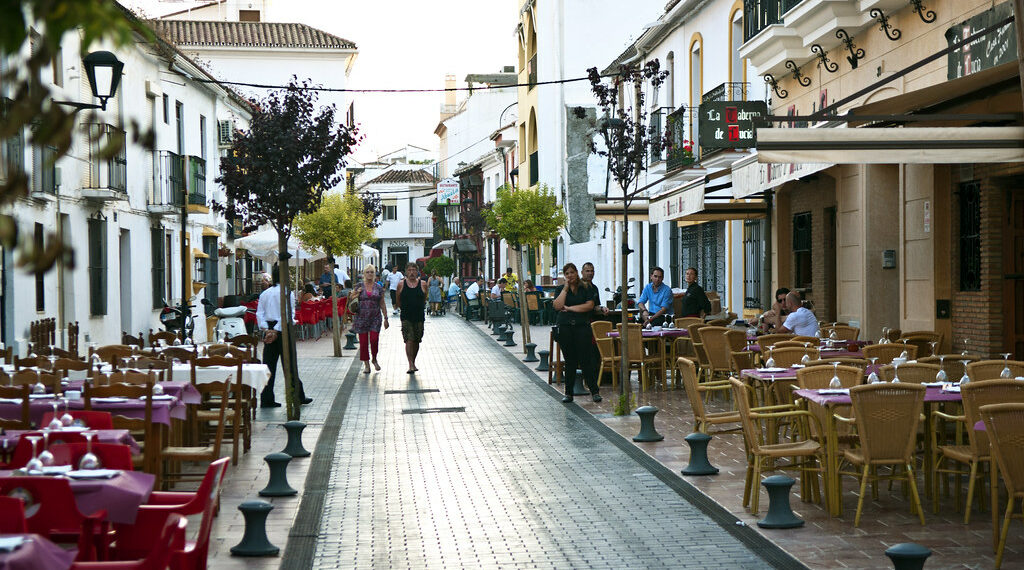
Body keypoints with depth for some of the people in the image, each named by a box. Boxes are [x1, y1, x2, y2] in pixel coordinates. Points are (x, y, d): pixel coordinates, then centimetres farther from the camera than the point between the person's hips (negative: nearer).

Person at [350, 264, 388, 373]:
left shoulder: (378, 287, 7)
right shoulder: (359, 286, 5)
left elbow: (382, 304, 10)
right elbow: (350, 299, 11)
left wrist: (385, 318, 7)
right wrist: (357, 294, -9)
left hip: (375, 317, 0)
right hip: (361, 317, 0)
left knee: (374, 339, -11)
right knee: (363, 341, 0)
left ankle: (374, 359, 14)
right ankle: (366, 364, 12)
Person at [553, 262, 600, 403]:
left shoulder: (587, 288, 6)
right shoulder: (560, 289, 10)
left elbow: (589, 306, -7)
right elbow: (557, 306, -6)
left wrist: (569, 308, -6)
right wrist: (565, 288, -6)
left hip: (582, 327, -2)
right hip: (564, 327, 2)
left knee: (585, 361, -6)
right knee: (569, 362, 4)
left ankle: (594, 391, 2)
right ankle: (568, 393, 12)